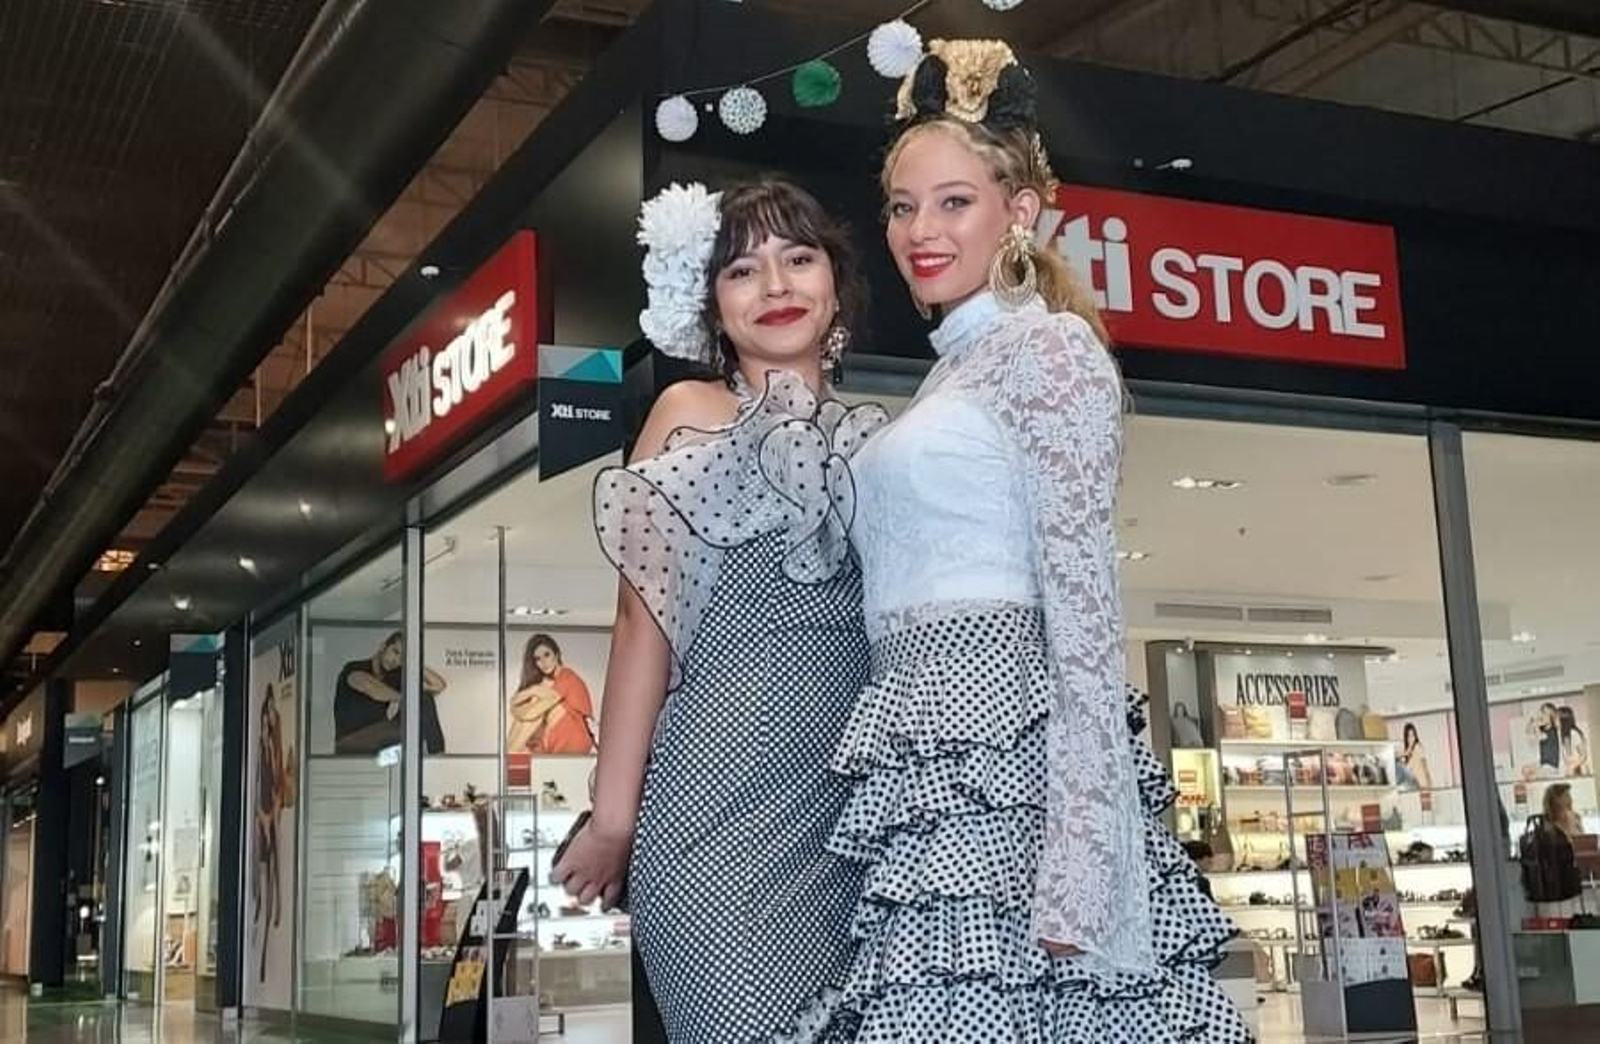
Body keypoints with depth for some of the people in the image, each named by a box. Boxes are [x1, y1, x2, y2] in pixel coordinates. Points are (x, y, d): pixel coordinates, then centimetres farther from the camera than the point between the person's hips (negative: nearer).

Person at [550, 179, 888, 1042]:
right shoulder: (690, 414, 5)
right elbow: (645, 621, -1)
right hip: (722, 791, -4)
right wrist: (614, 815, -7)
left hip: (851, 800, 4)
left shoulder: (870, 440, 15)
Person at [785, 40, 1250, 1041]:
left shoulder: (1044, 347, -4)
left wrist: (1078, 844, -20)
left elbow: (1084, 601, -13)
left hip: (1005, 757, -8)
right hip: (936, 768, 8)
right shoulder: (952, 369, 22)